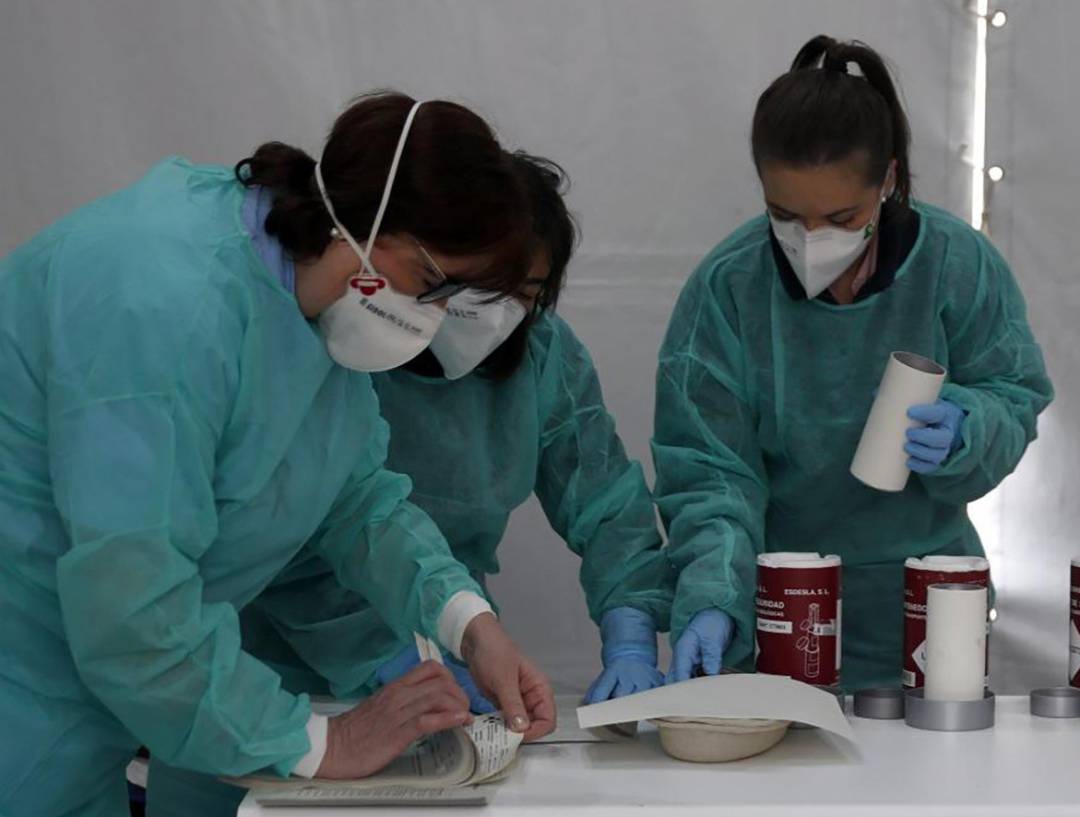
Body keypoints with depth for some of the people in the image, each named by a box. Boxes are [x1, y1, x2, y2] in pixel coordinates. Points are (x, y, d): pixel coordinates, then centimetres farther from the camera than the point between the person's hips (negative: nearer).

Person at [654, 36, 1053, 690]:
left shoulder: (959, 264, -13)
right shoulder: (726, 286, -16)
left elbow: (1016, 399, -2)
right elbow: (708, 471, -15)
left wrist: (966, 432, -25)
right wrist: (712, 598, -30)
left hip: (922, 606, 1)